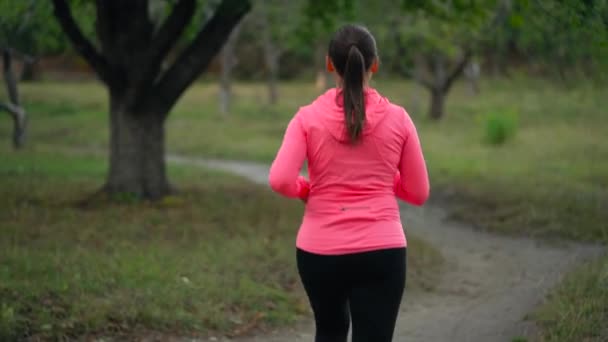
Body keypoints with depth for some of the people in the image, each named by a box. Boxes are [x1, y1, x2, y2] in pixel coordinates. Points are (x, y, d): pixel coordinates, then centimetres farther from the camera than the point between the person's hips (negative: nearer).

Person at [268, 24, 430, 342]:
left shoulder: (308, 118, -4)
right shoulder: (397, 119, -2)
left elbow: (280, 180, -15)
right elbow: (418, 193, 4)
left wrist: (305, 189, 6)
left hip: (320, 251, 1)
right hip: (381, 252, -1)